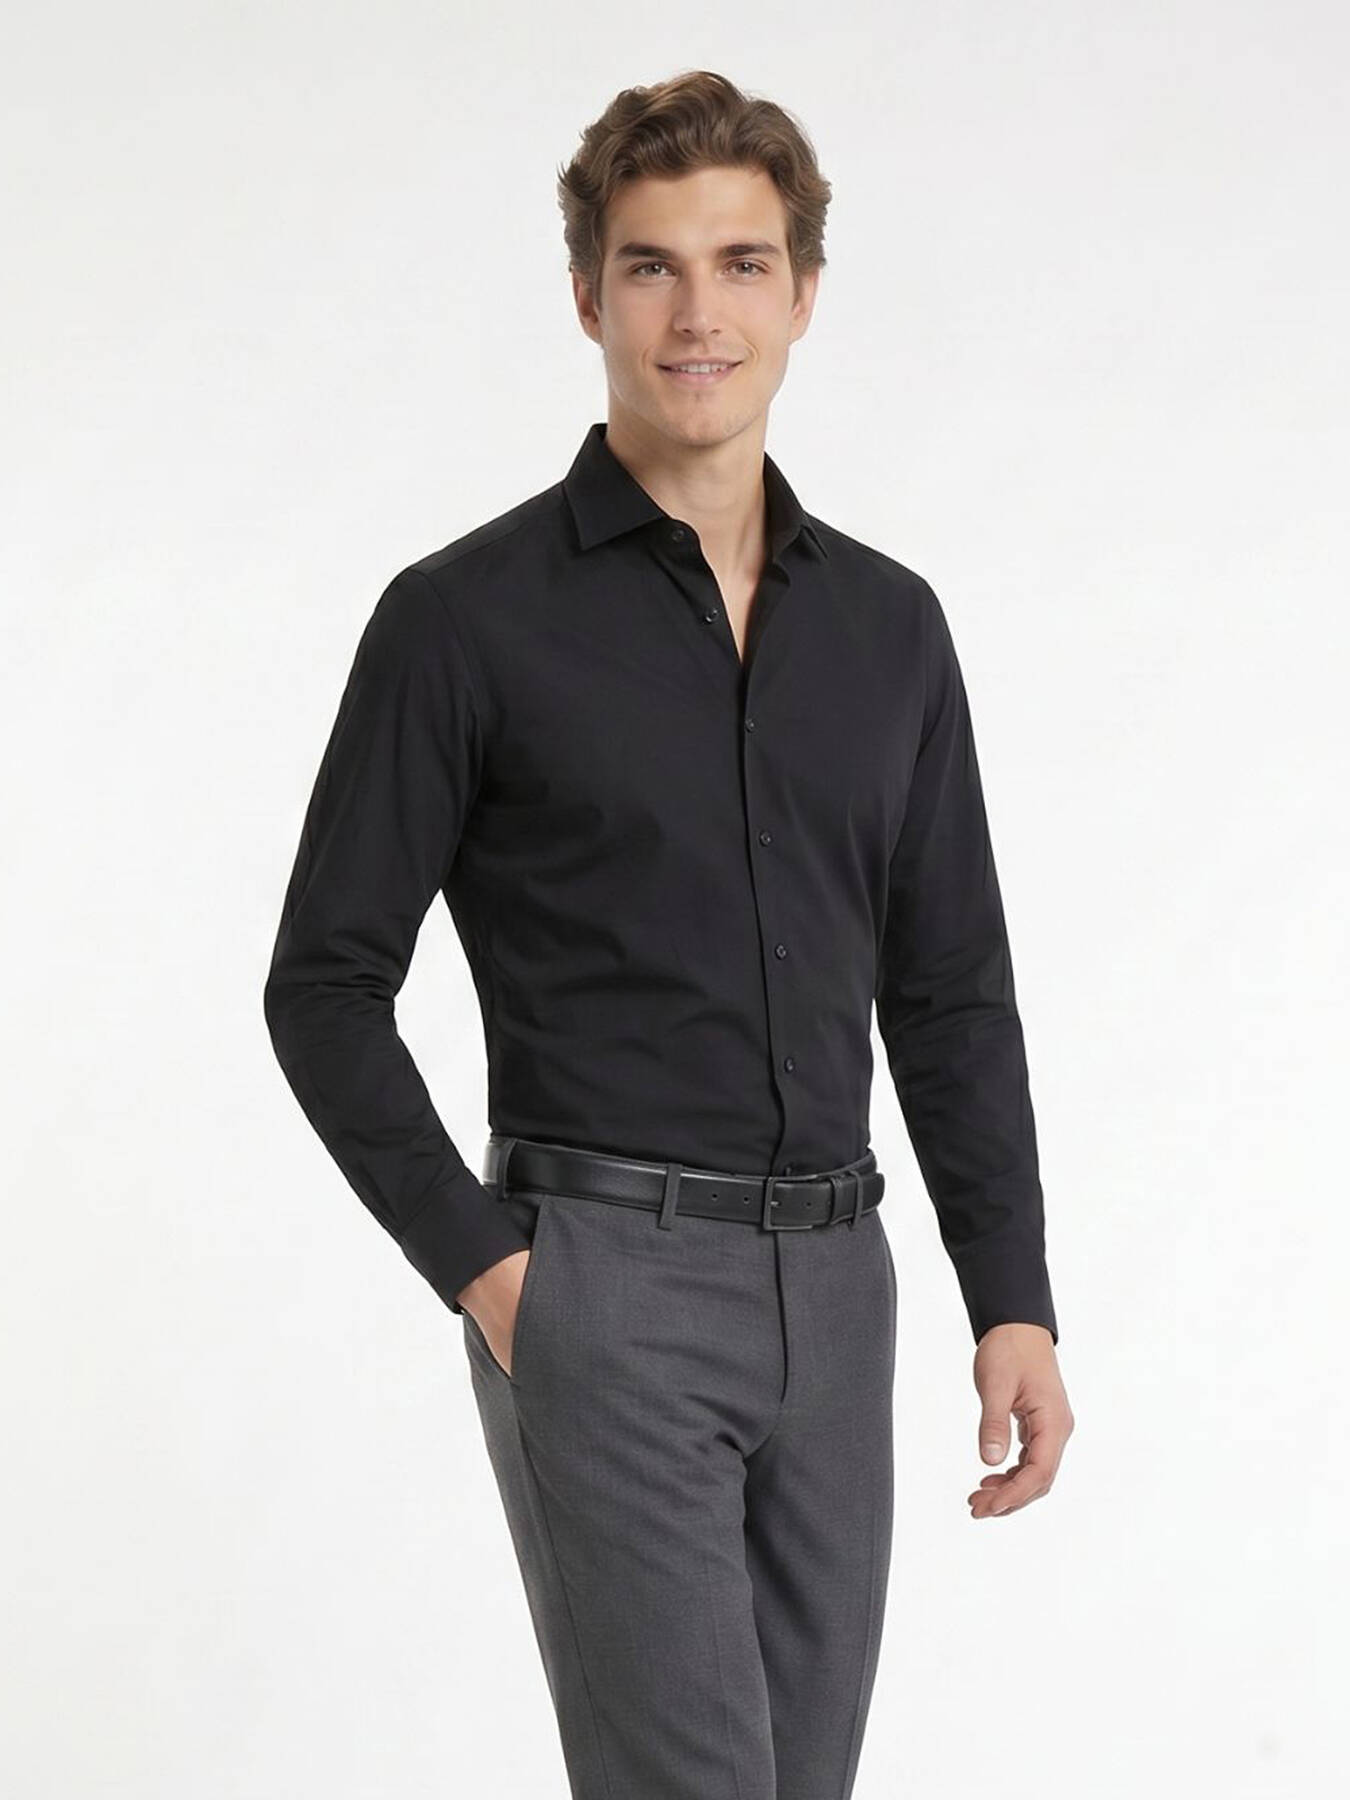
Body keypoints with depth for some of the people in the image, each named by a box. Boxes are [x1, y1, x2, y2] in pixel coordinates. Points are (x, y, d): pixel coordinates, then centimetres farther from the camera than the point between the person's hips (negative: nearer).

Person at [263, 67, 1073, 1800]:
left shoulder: (887, 624, 10)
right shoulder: (468, 617, -6)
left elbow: (951, 994, 12)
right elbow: (325, 986, -4)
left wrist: (1014, 1300, 4)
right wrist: (478, 1264, -12)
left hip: (831, 1286, 6)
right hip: (602, 1285, -6)